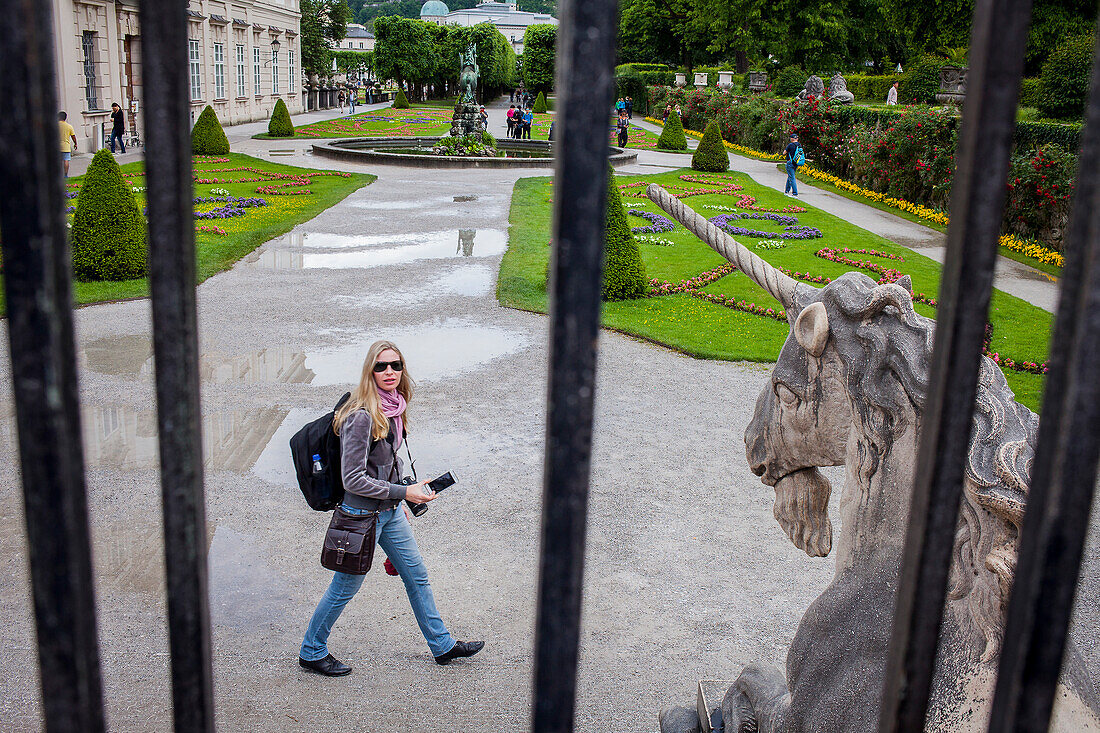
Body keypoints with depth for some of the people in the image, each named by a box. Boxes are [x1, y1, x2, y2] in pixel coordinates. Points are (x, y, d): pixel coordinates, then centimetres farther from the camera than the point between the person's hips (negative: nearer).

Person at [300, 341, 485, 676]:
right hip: (362, 515, -8)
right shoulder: (362, 416, -25)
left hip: (390, 511, 8)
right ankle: (311, 652, 29)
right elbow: (353, 480, -24)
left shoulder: (394, 407, 2)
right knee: (343, 589, 8)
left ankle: (442, 645, 31)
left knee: (417, 576, 17)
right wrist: (404, 492, -21)